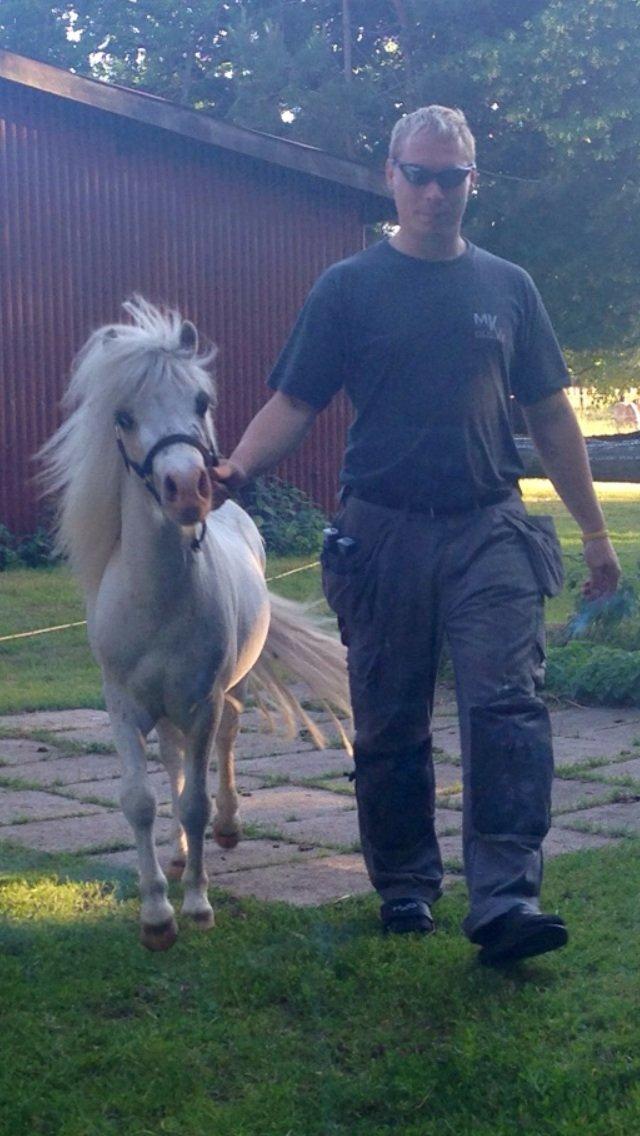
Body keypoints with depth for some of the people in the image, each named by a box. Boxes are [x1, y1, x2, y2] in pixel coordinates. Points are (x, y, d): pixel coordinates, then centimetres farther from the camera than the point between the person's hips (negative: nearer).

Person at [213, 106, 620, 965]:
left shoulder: (507, 288, 11)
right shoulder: (349, 287, 5)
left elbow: (550, 415, 14)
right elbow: (294, 403, 0)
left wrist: (594, 531, 12)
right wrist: (235, 468, -19)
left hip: (489, 531, 1)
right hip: (382, 532, 0)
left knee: (506, 706, -13)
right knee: (390, 727, 7)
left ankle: (506, 899, -16)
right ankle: (406, 887, 22)